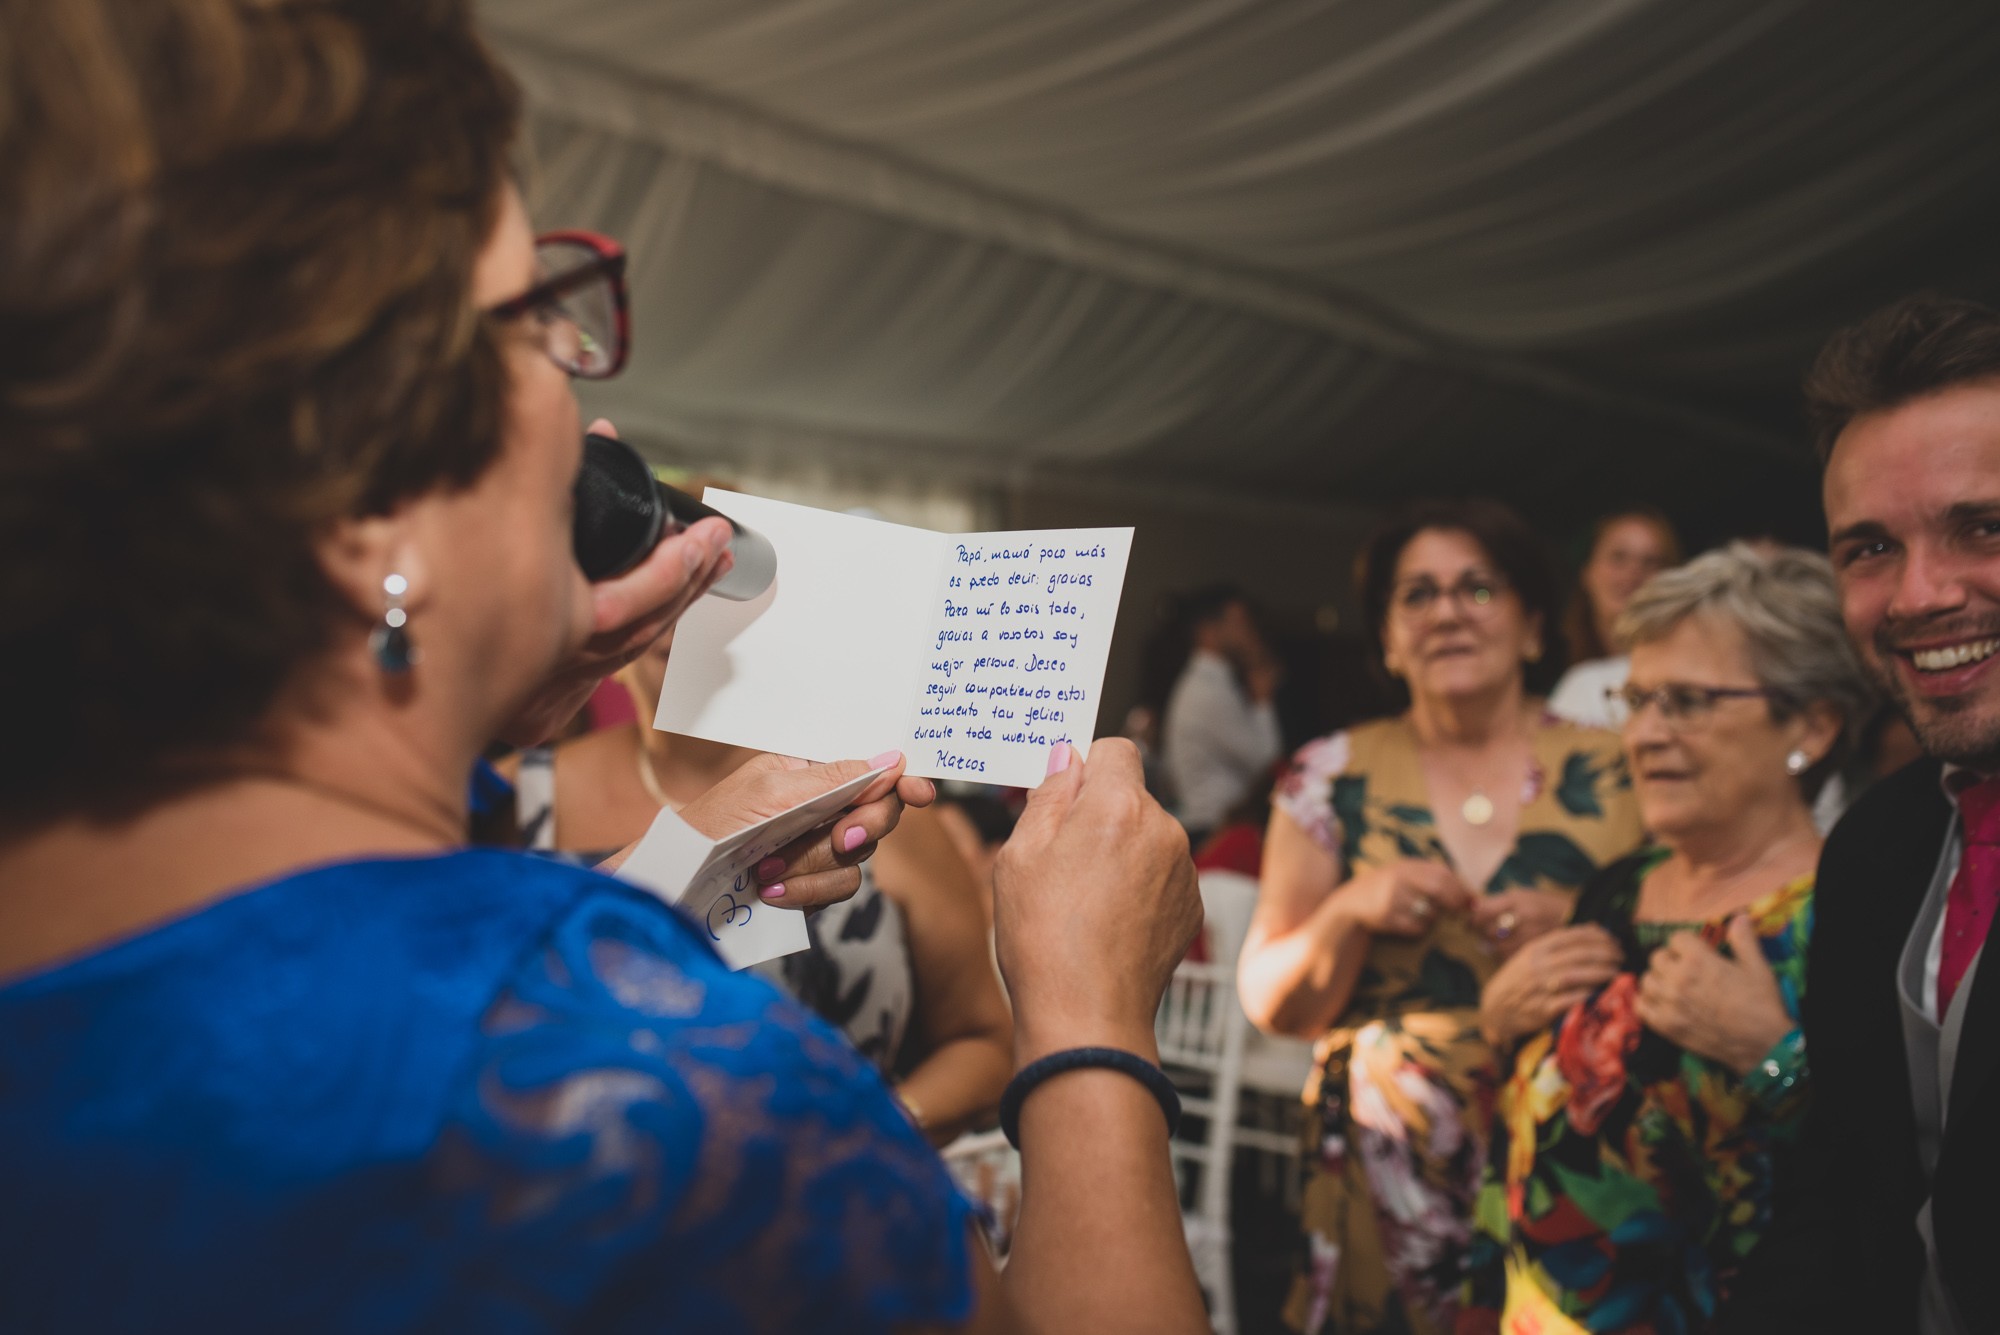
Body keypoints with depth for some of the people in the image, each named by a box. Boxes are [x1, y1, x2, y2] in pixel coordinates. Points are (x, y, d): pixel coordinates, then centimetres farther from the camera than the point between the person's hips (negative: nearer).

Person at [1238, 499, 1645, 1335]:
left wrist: (1582, 932, -15)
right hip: (1381, 1179, 0)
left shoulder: (1615, 776, 0)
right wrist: (1351, 912, -16)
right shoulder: (1334, 778, 1)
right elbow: (1271, 1007, 2)